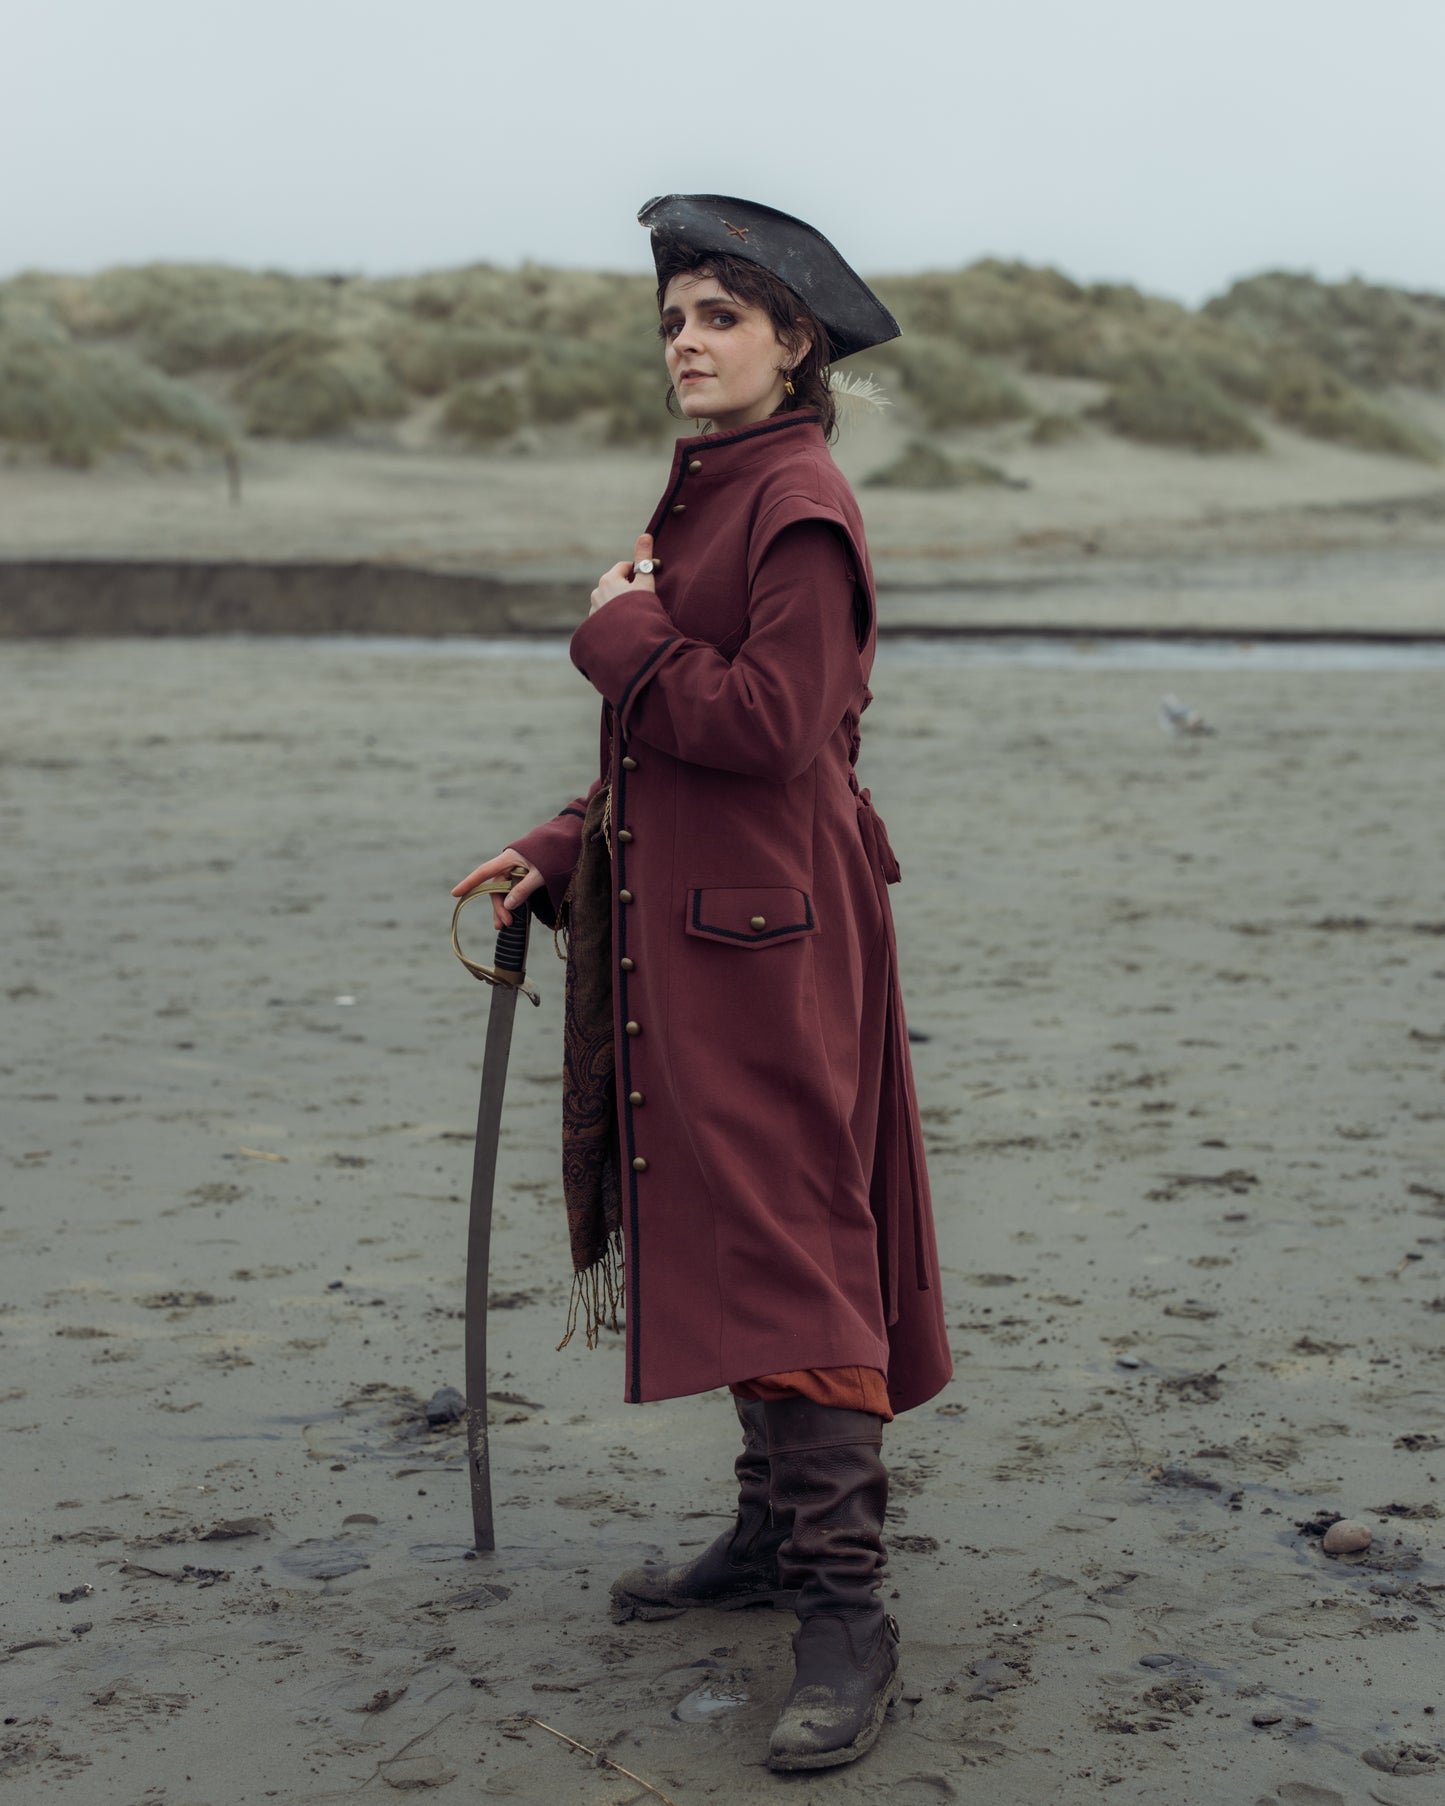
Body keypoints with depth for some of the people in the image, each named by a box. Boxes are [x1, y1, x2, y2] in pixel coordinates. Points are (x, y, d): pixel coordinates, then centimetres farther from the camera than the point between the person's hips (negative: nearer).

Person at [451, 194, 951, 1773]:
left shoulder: (800, 505, -13)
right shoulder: (706, 495, 16)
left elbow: (768, 723, -23)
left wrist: (622, 634, -10)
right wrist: (558, 855, 11)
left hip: (768, 928, -10)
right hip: (687, 919, 10)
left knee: (787, 1249, -11)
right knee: (726, 1237, 16)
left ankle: (846, 1612, -7)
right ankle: (775, 1529, 29)